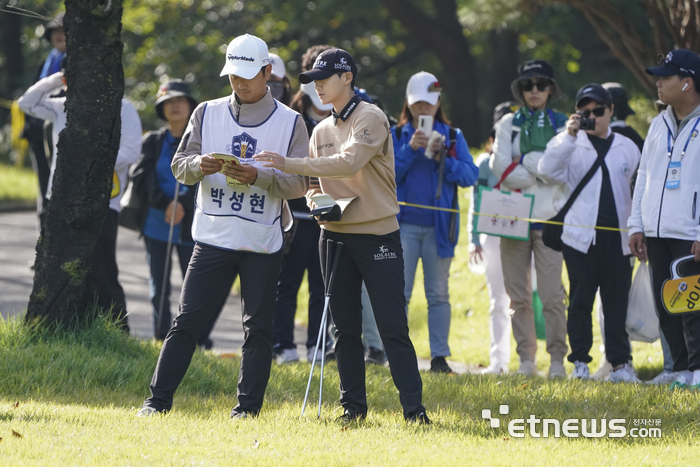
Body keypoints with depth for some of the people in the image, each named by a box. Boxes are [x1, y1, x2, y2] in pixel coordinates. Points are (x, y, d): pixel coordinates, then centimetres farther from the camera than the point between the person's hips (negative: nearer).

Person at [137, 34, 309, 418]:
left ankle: (248, 406, 9)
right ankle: (158, 400, 1)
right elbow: (180, 167, 7)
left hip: (263, 244, -1)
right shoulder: (207, 114, 9)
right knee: (187, 321, -2)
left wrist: (258, 176, -19)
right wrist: (200, 165, -16)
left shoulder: (290, 122, 2)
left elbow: (299, 184, -3)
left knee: (258, 327, 2)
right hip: (212, 238, 1)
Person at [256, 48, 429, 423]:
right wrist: (314, 200, -4)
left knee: (393, 328, -9)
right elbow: (314, 183, 21)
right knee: (345, 327, 7)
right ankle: (353, 405, 13)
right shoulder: (321, 131, 15)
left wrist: (289, 165, -31)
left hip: (377, 234, -7)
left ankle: (413, 407, -8)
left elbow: (348, 163, -25)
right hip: (335, 235, 7)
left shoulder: (370, 119, -9)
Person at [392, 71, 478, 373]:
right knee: (399, 292, -5)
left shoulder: (453, 136, 9)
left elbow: (470, 176, 2)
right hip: (404, 224, -1)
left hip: (438, 226, 1)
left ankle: (439, 356, 4)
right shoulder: (396, 135, 7)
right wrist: (410, 149, -14)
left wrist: (443, 159, -13)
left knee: (439, 294, 2)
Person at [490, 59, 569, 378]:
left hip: (548, 216, -2)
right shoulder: (509, 124, 12)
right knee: (519, 295, 3)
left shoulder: (562, 125, 8)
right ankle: (526, 359, 9)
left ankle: (557, 359, -7)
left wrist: (523, 161, -8)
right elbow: (500, 166, -1)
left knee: (551, 294, -10)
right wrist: (539, 172, -7)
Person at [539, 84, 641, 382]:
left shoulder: (627, 147, 13)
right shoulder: (572, 145, 6)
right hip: (581, 236, -1)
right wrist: (569, 135, -18)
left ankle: (620, 363, 3)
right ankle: (580, 363, 7)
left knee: (617, 302, 0)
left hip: (617, 237, 2)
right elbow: (547, 170, -11)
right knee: (580, 301, 1)